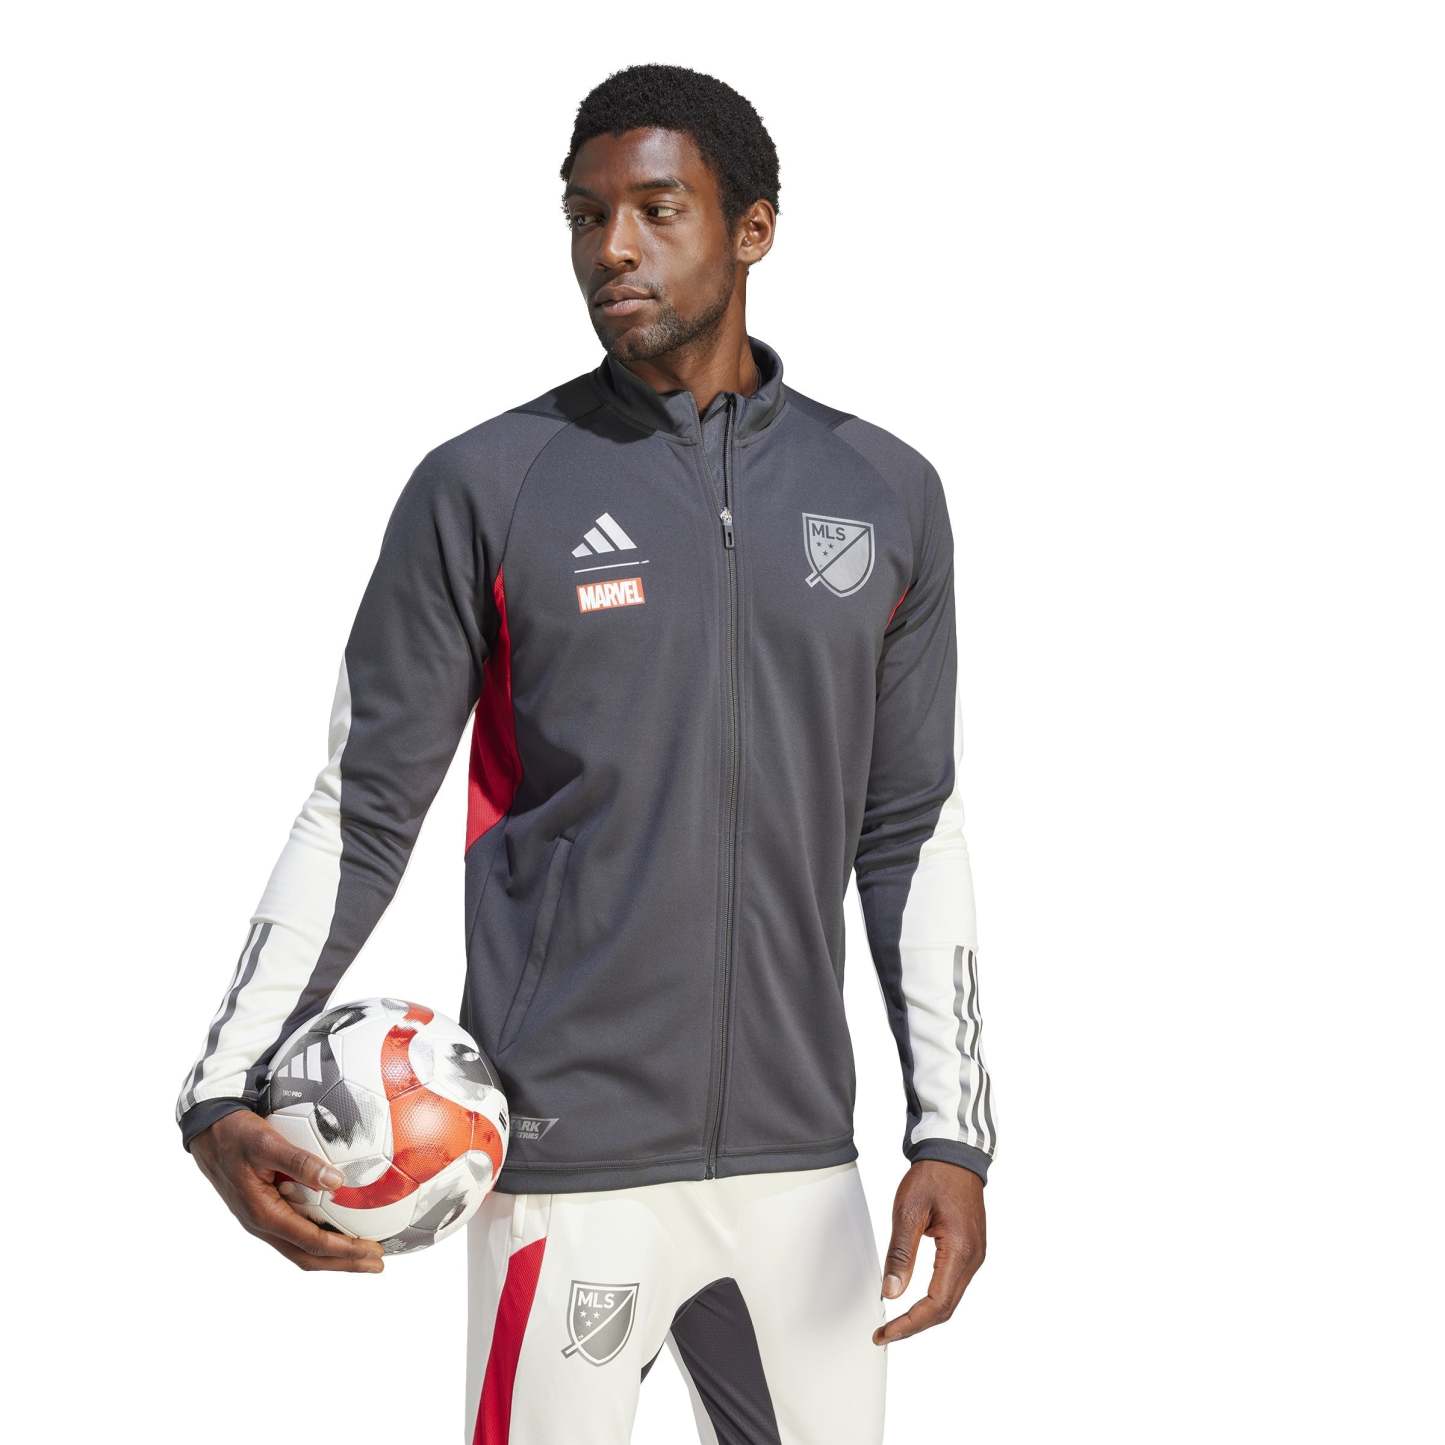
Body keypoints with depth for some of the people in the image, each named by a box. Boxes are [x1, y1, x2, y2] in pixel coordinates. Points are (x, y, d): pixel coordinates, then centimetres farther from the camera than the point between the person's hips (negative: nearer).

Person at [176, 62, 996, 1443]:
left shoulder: (887, 496, 7)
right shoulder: (483, 490, -2)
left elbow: (912, 831, 11)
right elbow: (358, 812, 1)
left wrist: (951, 1131, 4)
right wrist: (223, 1094, -9)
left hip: (797, 1156, 3)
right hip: (568, 1162, -3)